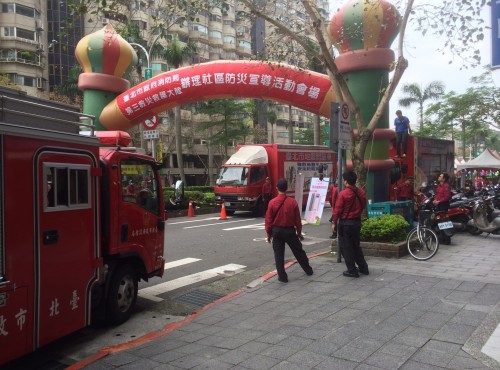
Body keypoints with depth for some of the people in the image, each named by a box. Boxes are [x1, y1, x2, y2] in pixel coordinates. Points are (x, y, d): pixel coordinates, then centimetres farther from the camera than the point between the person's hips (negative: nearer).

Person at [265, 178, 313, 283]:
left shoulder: (272, 202, -10)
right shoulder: (293, 201, -8)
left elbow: (268, 220, -5)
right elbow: (297, 219, -2)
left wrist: (269, 233, 7)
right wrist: (299, 232, 10)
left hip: (276, 231, -1)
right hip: (290, 230, 1)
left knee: (278, 254, 7)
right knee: (298, 251, 16)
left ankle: (282, 276, 6)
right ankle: (308, 270, 31)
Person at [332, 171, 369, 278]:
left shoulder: (343, 194, -17)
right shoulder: (362, 193, 0)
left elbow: (338, 209, -13)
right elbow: (363, 206, 8)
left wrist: (334, 222, -3)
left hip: (345, 223, -6)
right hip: (357, 222, 6)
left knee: (346, 247, 5)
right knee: (356, 245, 20)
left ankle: (352, 271, 7)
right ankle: (363, 267, 25)